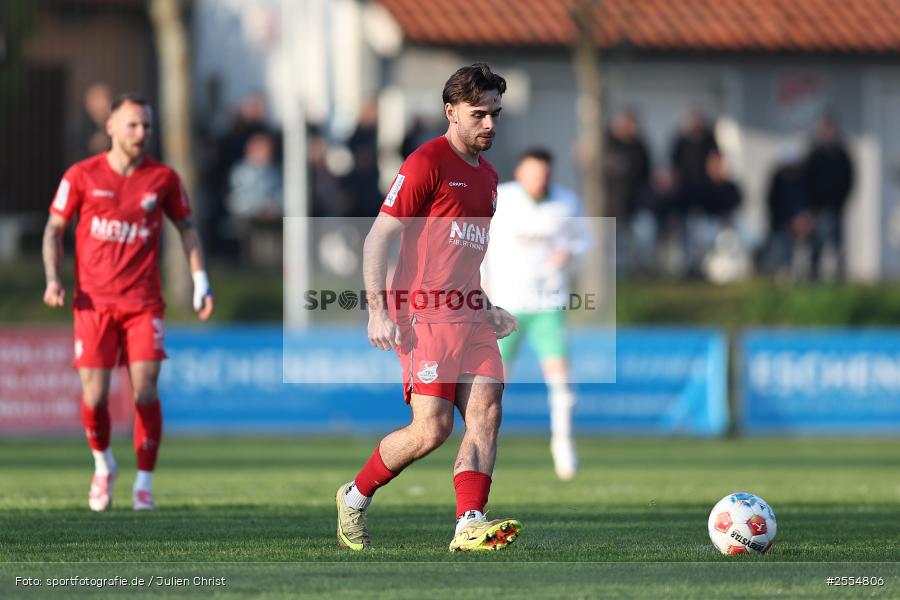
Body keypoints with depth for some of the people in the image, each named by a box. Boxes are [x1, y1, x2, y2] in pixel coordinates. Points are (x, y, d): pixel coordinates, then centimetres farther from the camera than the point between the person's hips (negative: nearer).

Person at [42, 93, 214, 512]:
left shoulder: (163, 178, 3)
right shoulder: (82, 176, 0)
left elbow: (186, 227, 15)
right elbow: (54, 227, 7)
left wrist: (200, 281, 7)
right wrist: (53, 279, -6)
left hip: (144, 303, 1)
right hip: (93, 302, 0)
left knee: (145, 390, -10)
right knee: (94, 396, -5)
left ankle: (144, 482, 4)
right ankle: (103, 465, 24)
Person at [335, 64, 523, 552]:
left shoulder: (487, 176, 18)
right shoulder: (427, 163, -7)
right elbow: (378, 238, -10)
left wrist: (487, 309, 24)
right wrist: (378, 311, -18)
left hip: (470, 316, 8)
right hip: (425, 315, -8)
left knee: (485, 414, -8)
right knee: (432, 429, -12)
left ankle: (469, 527, -13)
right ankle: (355, 498, 8)